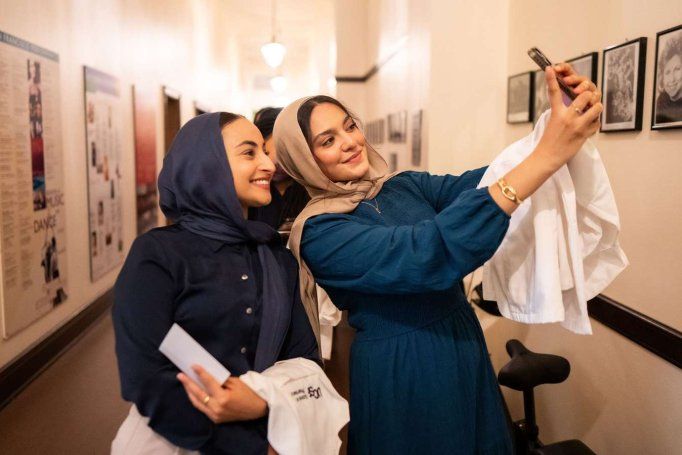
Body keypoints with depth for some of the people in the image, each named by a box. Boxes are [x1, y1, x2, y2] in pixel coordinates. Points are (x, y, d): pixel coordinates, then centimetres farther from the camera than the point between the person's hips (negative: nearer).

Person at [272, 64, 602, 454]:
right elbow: (427, 254, -31)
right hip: (400, 371, -6)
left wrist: (566, 126, -31)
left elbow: (480, 183, -13)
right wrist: (546, 156, -35)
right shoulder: (320, 233, -18)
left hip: (467, 348, 6)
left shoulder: (406, 186, 2)